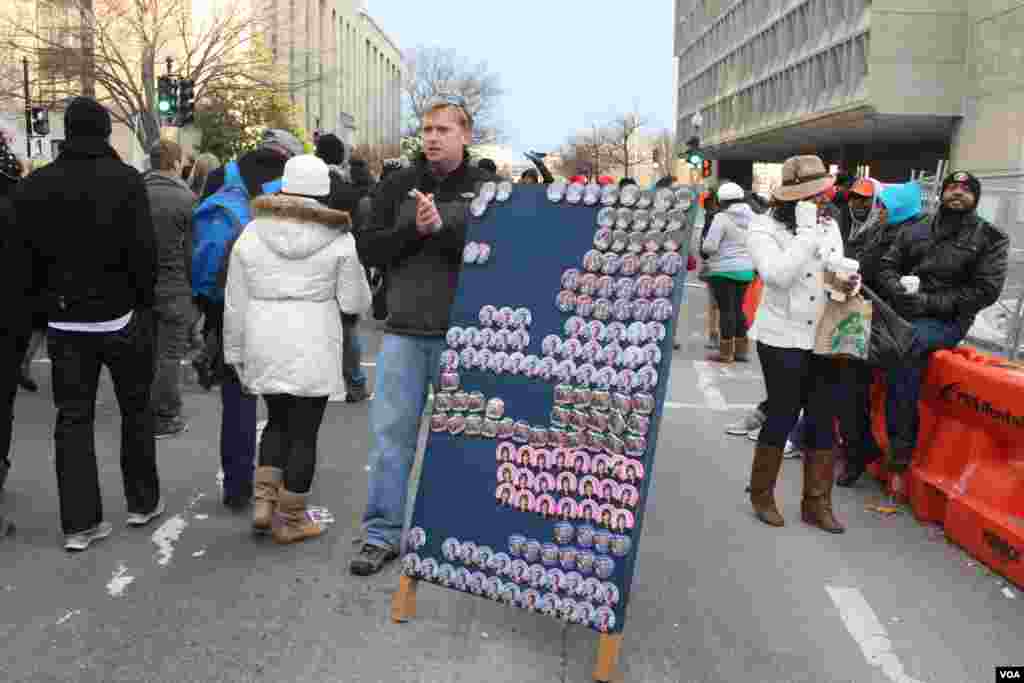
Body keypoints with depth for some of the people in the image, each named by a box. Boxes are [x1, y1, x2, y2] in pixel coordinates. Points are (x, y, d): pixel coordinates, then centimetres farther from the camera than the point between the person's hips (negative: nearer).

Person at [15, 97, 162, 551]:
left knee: (73, 418, 8)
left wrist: (47, 300, 14)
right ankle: (143, 502, 23)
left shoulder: (32, 187, 2)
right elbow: (144, 250, -14)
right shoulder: (125, 180, -12)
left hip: (65, 321, 3)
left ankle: (79, 522, 10)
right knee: (135, 409, 13)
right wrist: (145, 299, 0)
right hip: (120, 315, -3)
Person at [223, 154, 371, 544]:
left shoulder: (251, 234, 2)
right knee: (303, 431, 6)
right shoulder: (338, 239, -4)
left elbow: (234, 304, 4)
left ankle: (264, 501, 14)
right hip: (313, 348, -3)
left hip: (264, 345, 3)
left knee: (278, 420, 22)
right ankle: (290, 519, 15)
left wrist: (236, 353, 13)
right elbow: (355, 302, -2)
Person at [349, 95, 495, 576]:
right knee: (391, 431, 4)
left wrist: (443, 227, -20)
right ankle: (382, 533, 17)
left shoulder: (486, 188, 1)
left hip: (461, 332, -1)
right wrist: (414, 230, -14)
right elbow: (368, 249, 0)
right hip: (403, 329, 2)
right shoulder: (397, 185, 7)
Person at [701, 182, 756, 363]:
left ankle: (726, 352, 2)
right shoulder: (751, 217, 6)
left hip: (724, 270, -7)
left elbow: (709, 246, -17)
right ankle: (742, 349, 19)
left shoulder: (722, 217, -14)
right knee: (738, 308, 14)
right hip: (746, 269, 7)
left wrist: (704, 247, 4)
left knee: (726, 309, -2)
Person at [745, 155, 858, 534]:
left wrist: (850, 283, -5)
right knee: (782, 417, 2)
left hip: (825, 339, 6)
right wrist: (806, 231, -23)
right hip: (783, 341, -6)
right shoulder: (764, 228, -10)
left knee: (823, 420, 9)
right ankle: (761, 494, 22)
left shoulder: (831, 226, 8)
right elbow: (778, 275, -26)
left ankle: (816, 503, 22)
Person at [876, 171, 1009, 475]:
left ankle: (901, 440, -22)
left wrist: (930, 302, -13)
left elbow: (985, 290, -5)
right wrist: (899, 292, -10)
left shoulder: (991, 237, 4)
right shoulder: (915, 230, 16)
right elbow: (887, 266, 13)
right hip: (904, 311, 4)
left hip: (947, 320, -4)